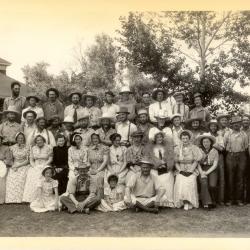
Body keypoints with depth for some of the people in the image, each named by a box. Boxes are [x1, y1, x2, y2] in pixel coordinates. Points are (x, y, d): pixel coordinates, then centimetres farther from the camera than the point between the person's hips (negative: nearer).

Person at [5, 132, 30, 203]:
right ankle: (12, 198, -18)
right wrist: (14, 166, -6)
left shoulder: (27, 148, 0)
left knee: (21, 177, -28)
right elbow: (10, 159, 12)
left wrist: (18, 166, -11)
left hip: (24, 166, -2)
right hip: (14, 166, 2)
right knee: (10, 177, -23)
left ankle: (21, 198, -23)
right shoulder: (12, 148, 9)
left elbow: (28, 160, -2)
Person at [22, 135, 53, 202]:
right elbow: (31, 159, 12)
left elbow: (50, 159, 0)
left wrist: (43, 166, -11)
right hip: (35, 166, 3)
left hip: (45, 166, -3)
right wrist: (34, 166, -6)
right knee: (31, 175, -24)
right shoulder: (33, 148, 14)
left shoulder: (48, 148, 3)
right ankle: (31, 198, -20)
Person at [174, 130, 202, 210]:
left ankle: (189, 202, -14)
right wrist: (181, 171, -4)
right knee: (180, 183, -25)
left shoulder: (194, 148, 3)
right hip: (181, 171, 2)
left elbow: (196, 161, 0)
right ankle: (183, 202, -11)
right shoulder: (177, 149, 9)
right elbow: (176, 162, 9)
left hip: (192, 171, -2)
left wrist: (190, 171, -9)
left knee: (190, 183, -28)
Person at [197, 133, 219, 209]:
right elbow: (198, 164, 2)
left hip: (212, 170, 0)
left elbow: (215, 165, -1)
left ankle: (213, 202, -2)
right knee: (204, 183, -27)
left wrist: (207, 172, -12)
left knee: (212, 185, -24)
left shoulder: (215, 151, 4)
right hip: (202, 170, 0)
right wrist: (201, 172, -14)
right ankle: (206, 203, -20)